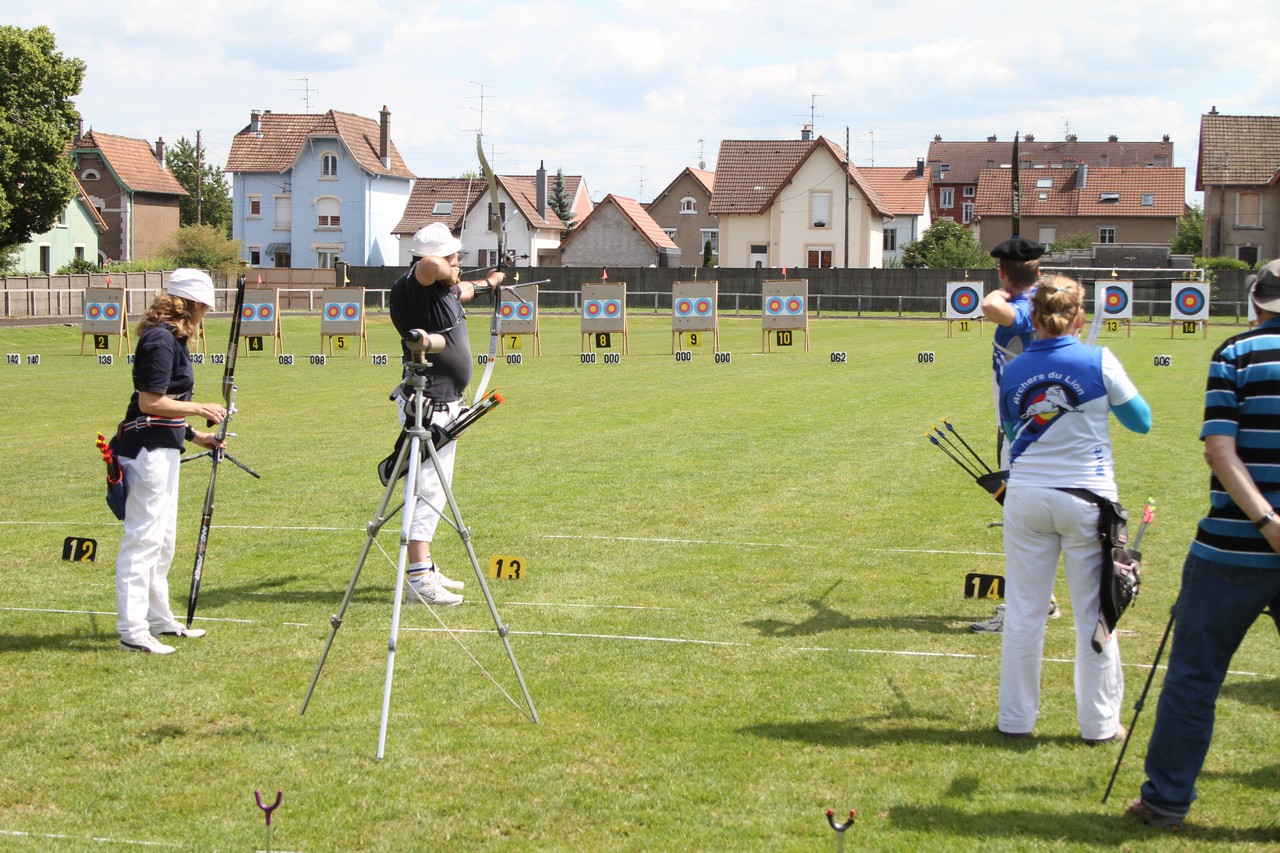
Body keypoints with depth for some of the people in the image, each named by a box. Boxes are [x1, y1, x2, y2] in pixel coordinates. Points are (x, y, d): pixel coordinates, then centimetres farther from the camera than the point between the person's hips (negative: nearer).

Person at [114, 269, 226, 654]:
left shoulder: (171, 339, 14)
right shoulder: (161, 340, -16)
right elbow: (149, 401, -21)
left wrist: (193, 434, 18)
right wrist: (198, 409, -13)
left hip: (163, 450, 11)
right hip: (148, 451, -11)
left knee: (163, 538, 17)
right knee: (143, 538, -8)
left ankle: (159, 619, 27)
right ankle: (132, 631, -5)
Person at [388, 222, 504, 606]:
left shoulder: (444, 288, 10)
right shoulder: (412, 287, -18)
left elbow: (461, 291, 34)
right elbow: (430, 265, -41)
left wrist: (488, 283, 53)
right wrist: (449, 276, -20)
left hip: (444, 404, 11)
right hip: (427, 405, -11)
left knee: (434, 488, 16)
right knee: (428, 489, -11)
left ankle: (426, 567, 25)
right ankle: (418, 578, -12)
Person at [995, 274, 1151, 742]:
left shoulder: (1011, 372, -1)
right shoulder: (1098, 362, -9)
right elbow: (1141, 421, 1)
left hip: (1026, 499, 2)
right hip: (1087, 499, -2)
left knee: (1023, 612, 11)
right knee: (1094, 613, 9)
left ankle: (1016, 719, 18)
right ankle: (1099, 724, 17)